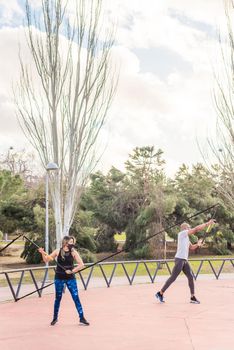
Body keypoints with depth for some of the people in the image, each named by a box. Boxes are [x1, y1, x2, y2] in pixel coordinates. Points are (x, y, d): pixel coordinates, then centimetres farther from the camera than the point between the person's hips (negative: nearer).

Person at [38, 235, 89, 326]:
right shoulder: (58, 251, -4)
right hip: (59, 278, 1)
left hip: (70, 278, -1)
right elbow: (46, 260, 3)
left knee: (76, 297, -2)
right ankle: (55, 318, 26)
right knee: (58, 298, 10)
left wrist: (72, 271, -17)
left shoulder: (73, 252, -7)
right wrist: (42, 253, -14)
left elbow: (81, 264, -9)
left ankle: (82, 318, 4)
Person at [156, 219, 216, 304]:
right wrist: (207, 224, -7)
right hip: (179, 259, -9)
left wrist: (197, 244, 6)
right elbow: (196, 228, -10)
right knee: (173, 278, -6)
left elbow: (192, 247, 24)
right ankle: (160, 293, 4)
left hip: (185, 260, 9)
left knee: (190, 277, 3)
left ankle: (192, 297, 8)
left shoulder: (186, 237, 19)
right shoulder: (182, 233, -7)